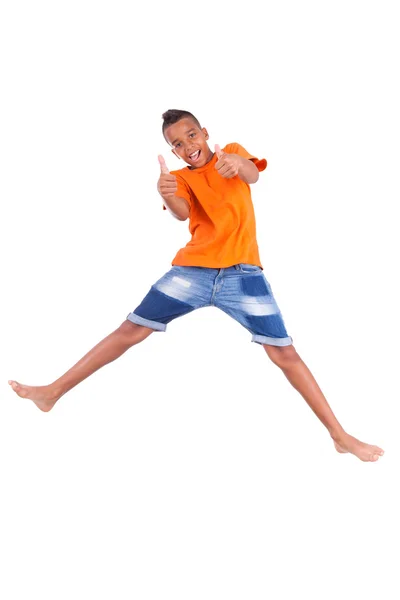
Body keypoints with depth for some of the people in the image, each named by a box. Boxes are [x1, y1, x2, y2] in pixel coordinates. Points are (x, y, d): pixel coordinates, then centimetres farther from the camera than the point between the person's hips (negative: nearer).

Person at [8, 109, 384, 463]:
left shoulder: (233, 151, 7)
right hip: (192, 270, 2)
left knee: (284, 354, -6)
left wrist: (237, 162, -45)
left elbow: (252, 175, -18)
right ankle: (54, 392, 6)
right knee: (130, 331, 0)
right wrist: (166, 196, -41)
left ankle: (340, 437, 3)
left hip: (242, 273, -2)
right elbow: (182, 213, -15)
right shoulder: (181, 178, 8)